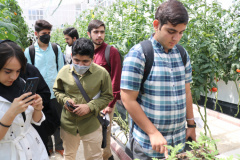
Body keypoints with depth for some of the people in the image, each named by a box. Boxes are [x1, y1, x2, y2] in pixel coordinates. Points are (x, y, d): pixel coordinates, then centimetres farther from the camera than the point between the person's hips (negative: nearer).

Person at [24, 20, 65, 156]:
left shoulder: (56, 49, 2)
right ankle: (48, 147, 34)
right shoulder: (29, 51, -2)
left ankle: (59, 146, 31)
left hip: (56, 92, 1)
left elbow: (61, 70, 6)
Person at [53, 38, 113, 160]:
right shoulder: (64, 71, -7)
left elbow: (107, 96, -7)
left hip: (91, 125, -2)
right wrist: (65, 100, -12)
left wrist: (90, 106, -20)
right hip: (68, 124, 3)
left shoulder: (102, 73, -14)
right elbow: (57, 90, 9)